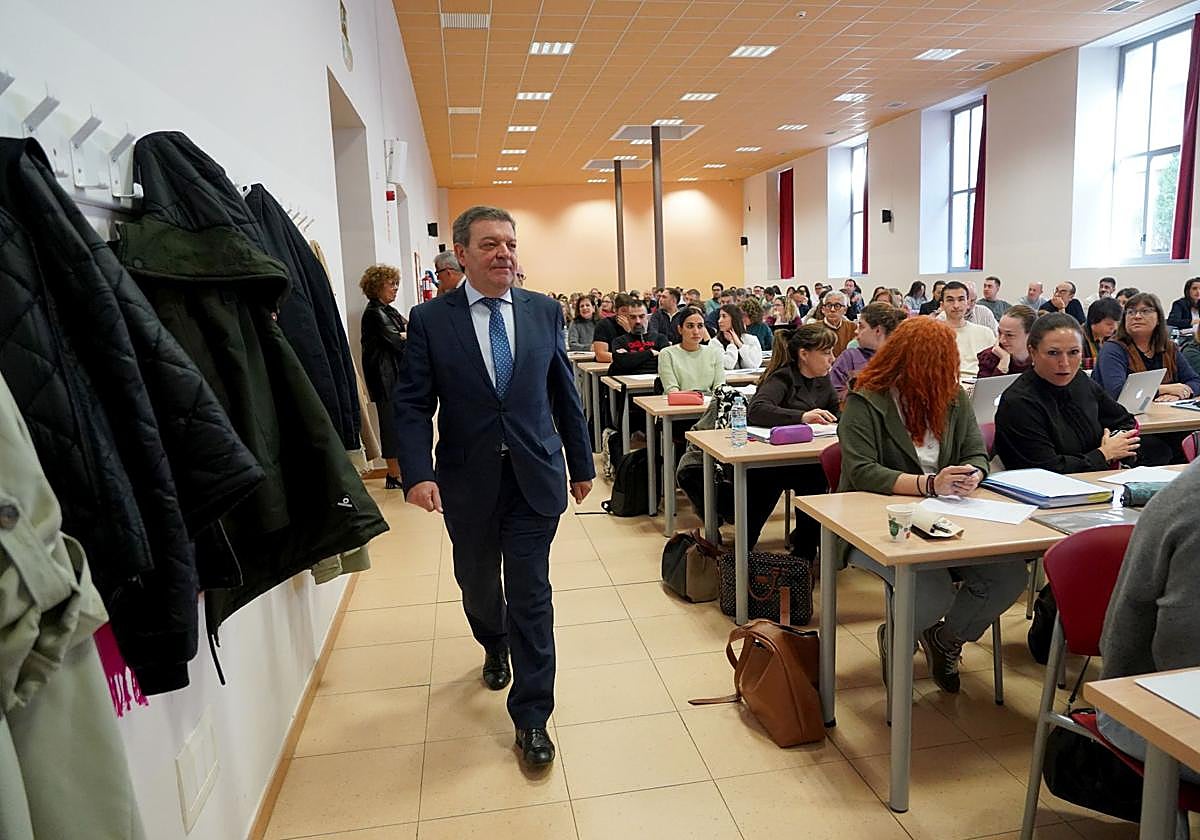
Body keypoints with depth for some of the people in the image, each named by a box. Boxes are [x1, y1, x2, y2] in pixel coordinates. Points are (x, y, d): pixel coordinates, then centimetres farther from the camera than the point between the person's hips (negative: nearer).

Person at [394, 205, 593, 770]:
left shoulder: (544, 311, 2)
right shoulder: (430, 320, -4)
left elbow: (564, 393, 7)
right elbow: (413, 404, -7)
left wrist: (581, 464, 11)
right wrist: (418, 473, -21)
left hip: (535, 478, 0)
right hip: (468, 482, 1)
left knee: (531, 596, 1)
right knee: (478, 586, 19)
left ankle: (531, 719, 15)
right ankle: (495, 648, 52)